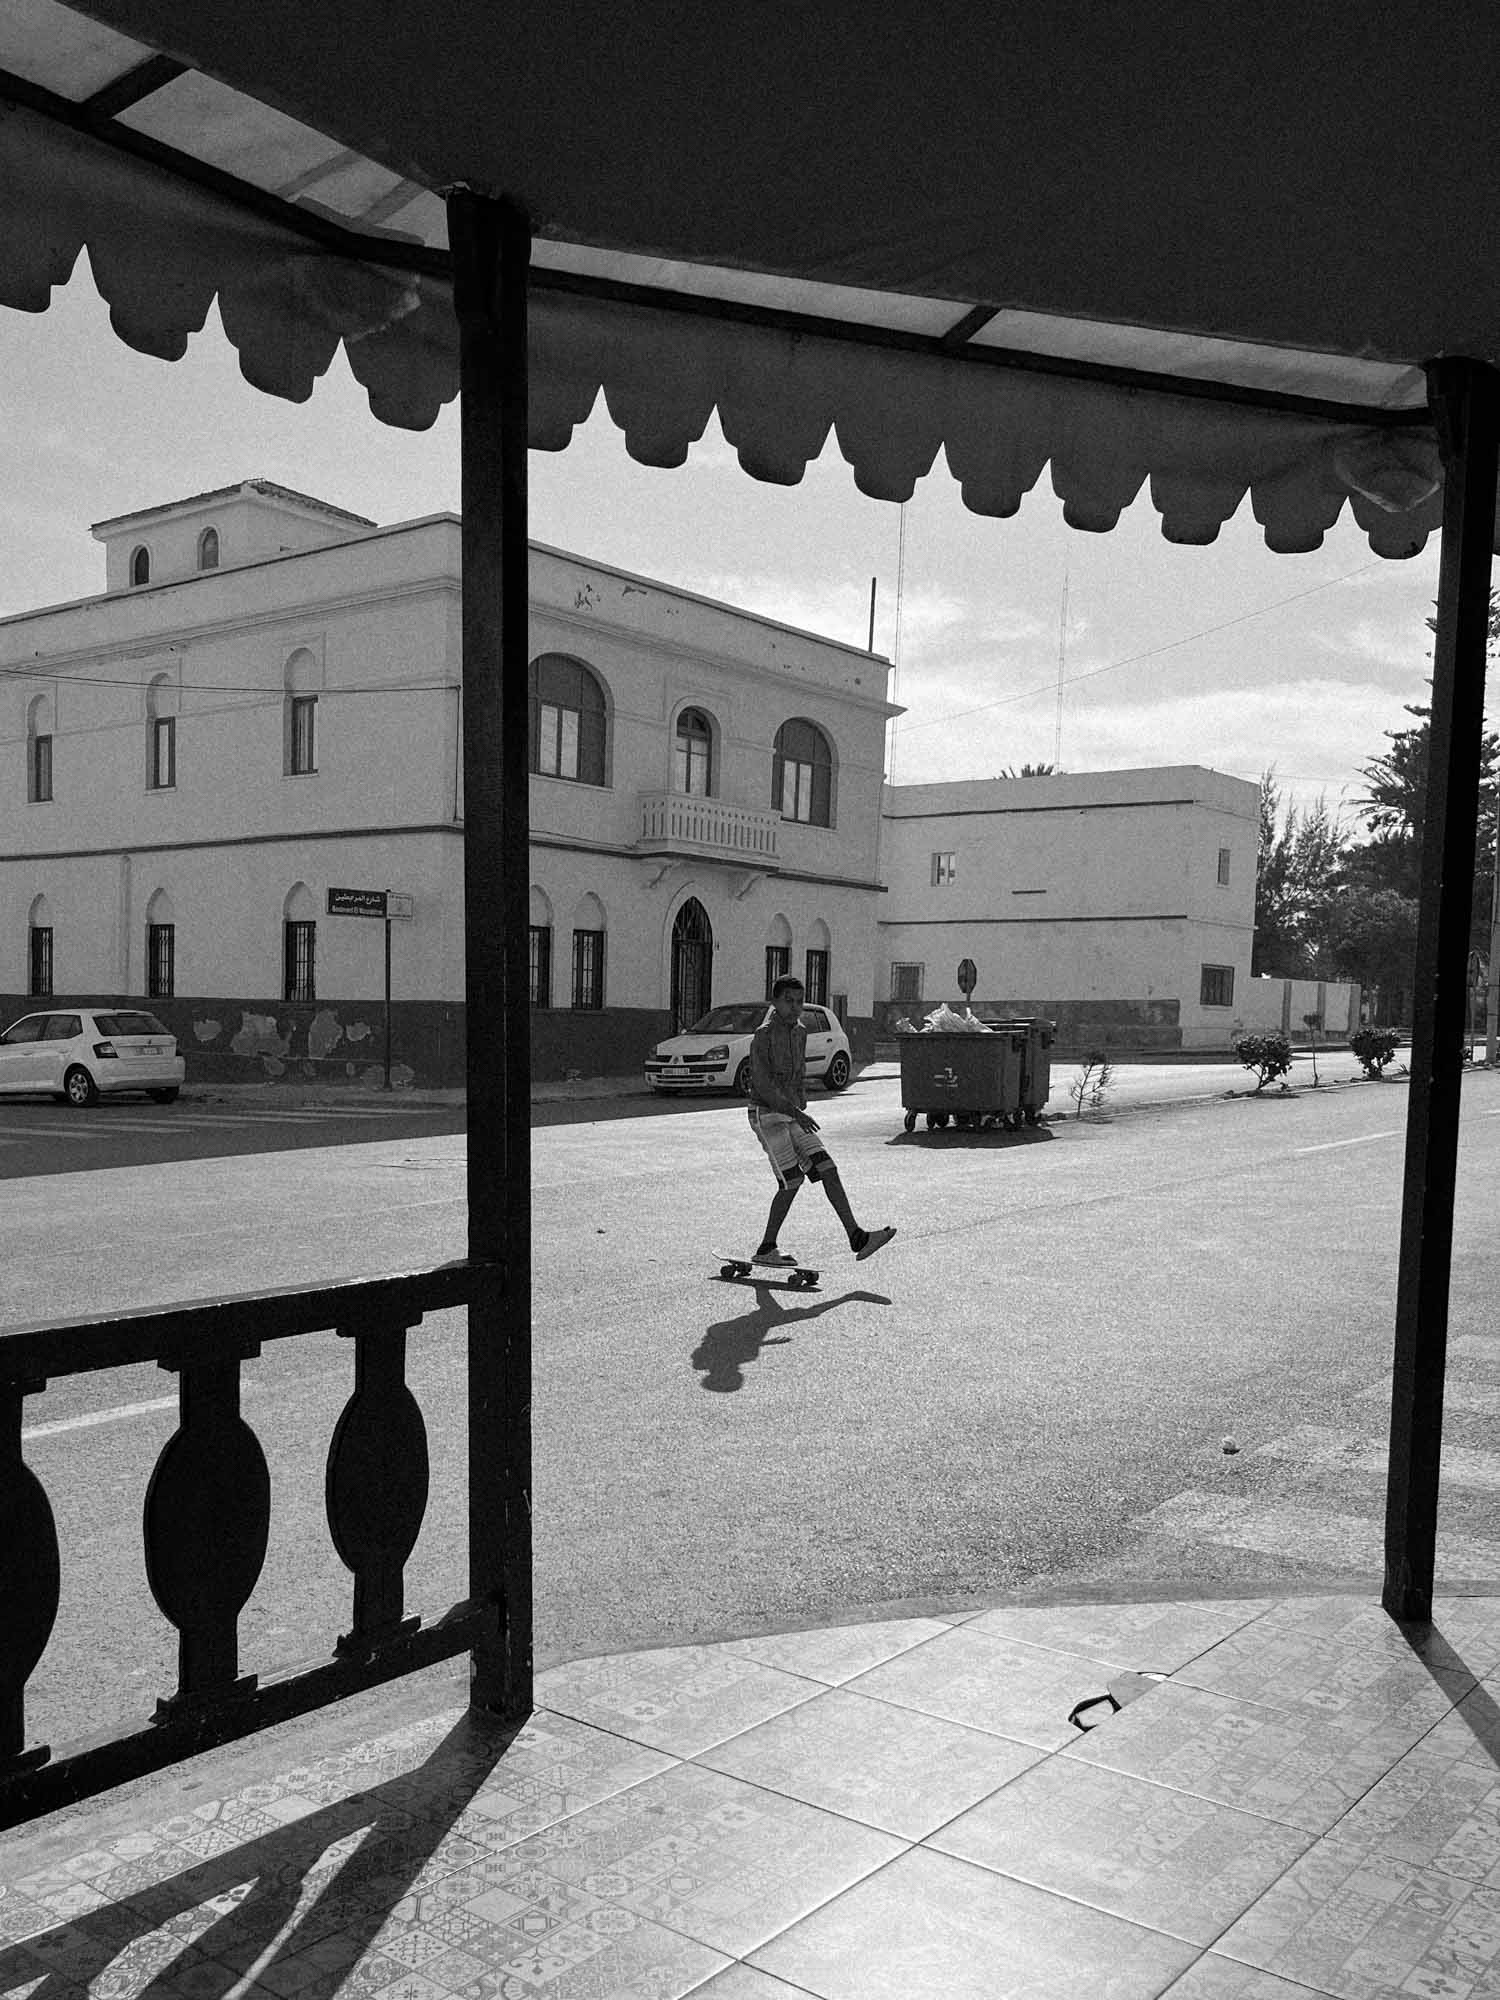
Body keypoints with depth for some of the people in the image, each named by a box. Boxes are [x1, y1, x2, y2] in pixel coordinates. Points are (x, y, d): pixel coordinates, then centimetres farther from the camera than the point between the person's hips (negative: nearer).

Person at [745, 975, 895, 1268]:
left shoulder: (800, 1033, 12)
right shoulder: (764, 1035, -13)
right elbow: (763, 1084, -21)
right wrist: (795, 1112, -29)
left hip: (793, 1115, 8)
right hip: (767, 1115, -8)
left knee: (827, 1169, -3)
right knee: (791, 1181, -11)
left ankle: (857, 1238, -6)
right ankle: (766, 1250, 0)